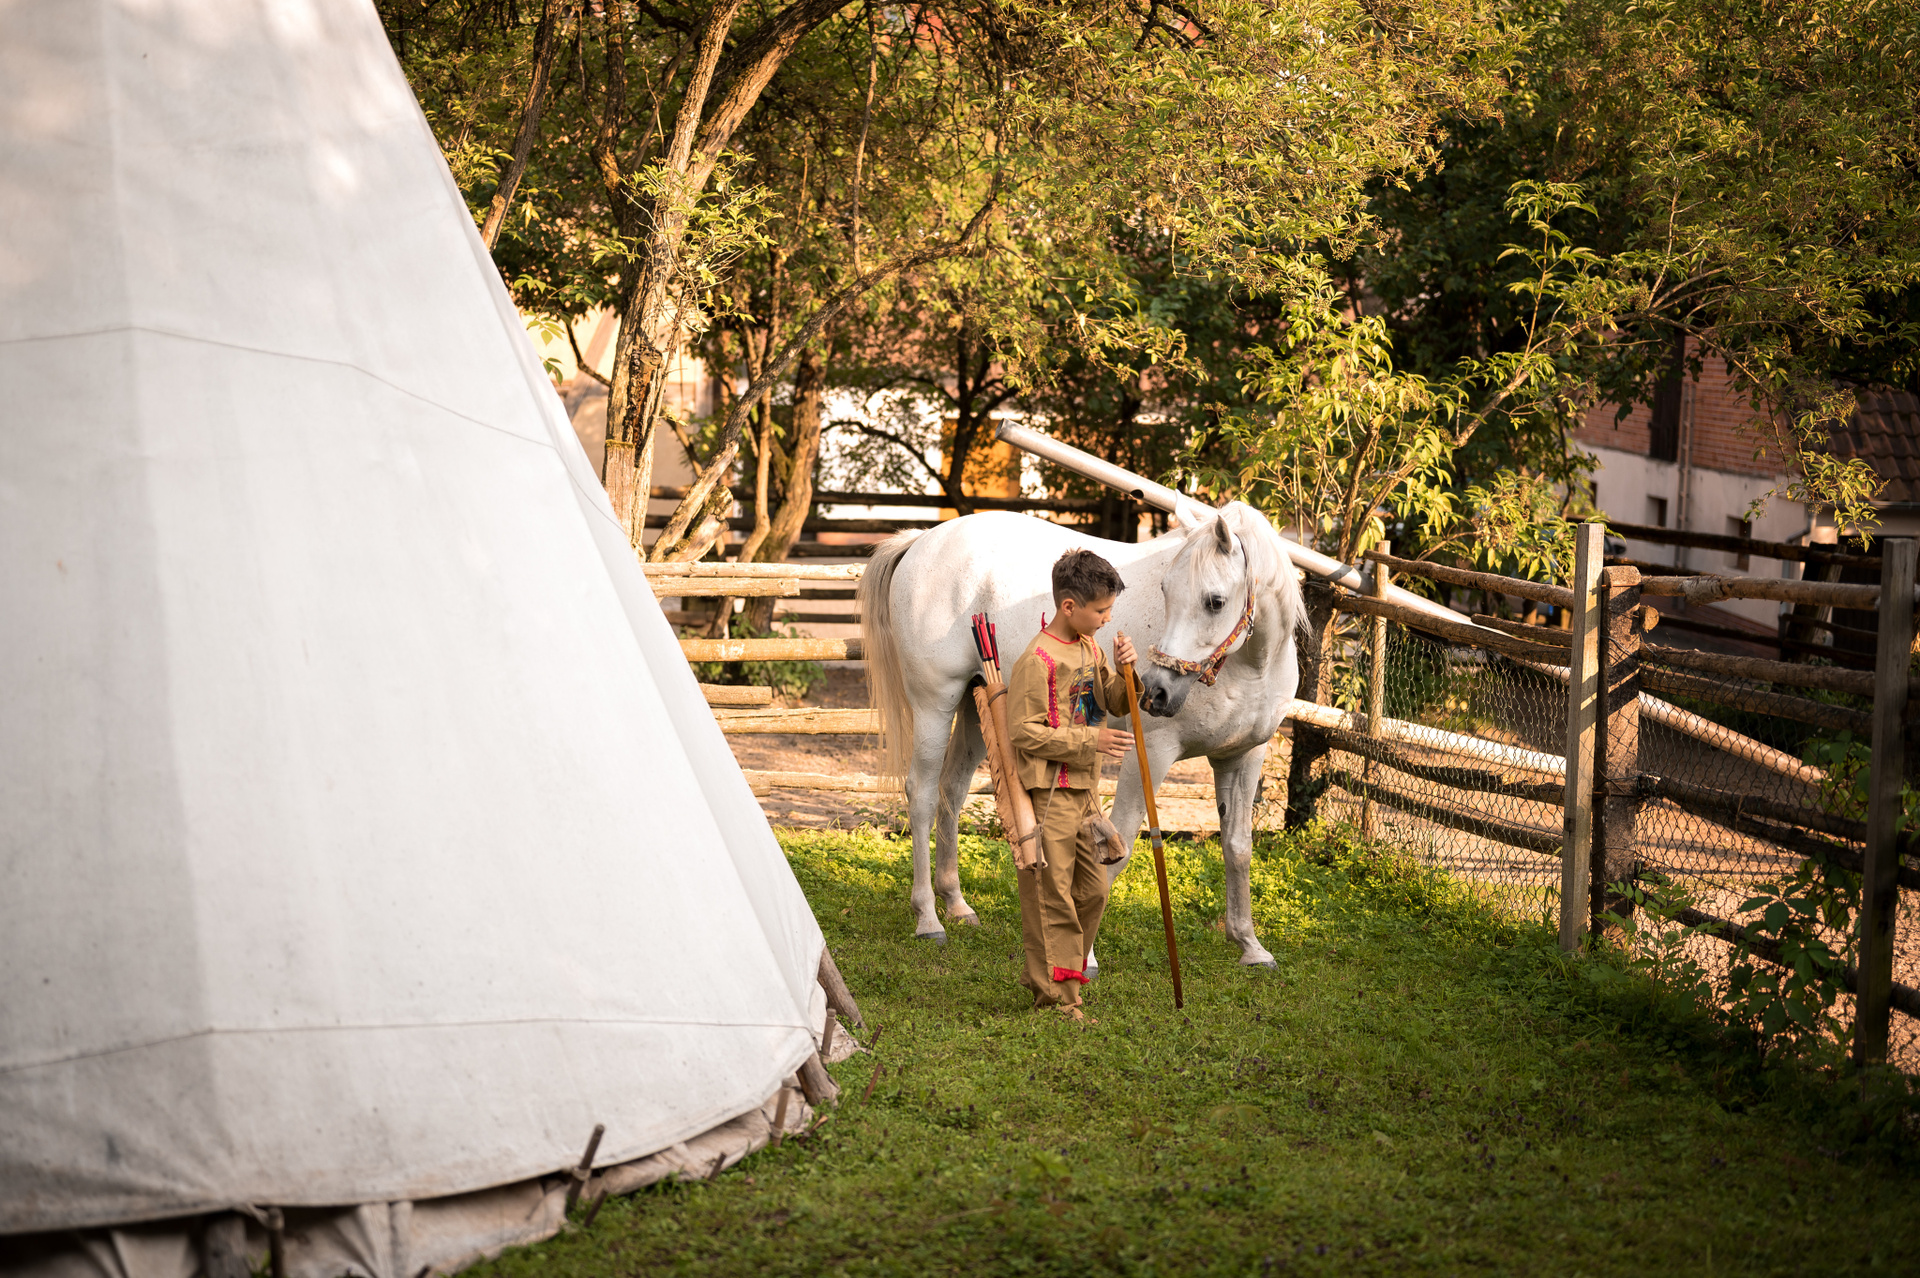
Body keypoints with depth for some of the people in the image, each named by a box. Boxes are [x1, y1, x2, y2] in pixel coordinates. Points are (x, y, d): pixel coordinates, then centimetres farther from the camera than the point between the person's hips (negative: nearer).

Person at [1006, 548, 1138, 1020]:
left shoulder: (1091, 650, 11)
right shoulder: (1037, 660, -16)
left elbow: (1119, 704, 16)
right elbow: (1025, 732, -19)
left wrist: (1127, 673, -5)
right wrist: (1090, 740, -21)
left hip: (1086, 790, 9)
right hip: (1049, 792, -9)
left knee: (1092, 890, 14)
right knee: (1052, 896, -4)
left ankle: (1045, 976, 26)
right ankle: (1056, 995, 2)